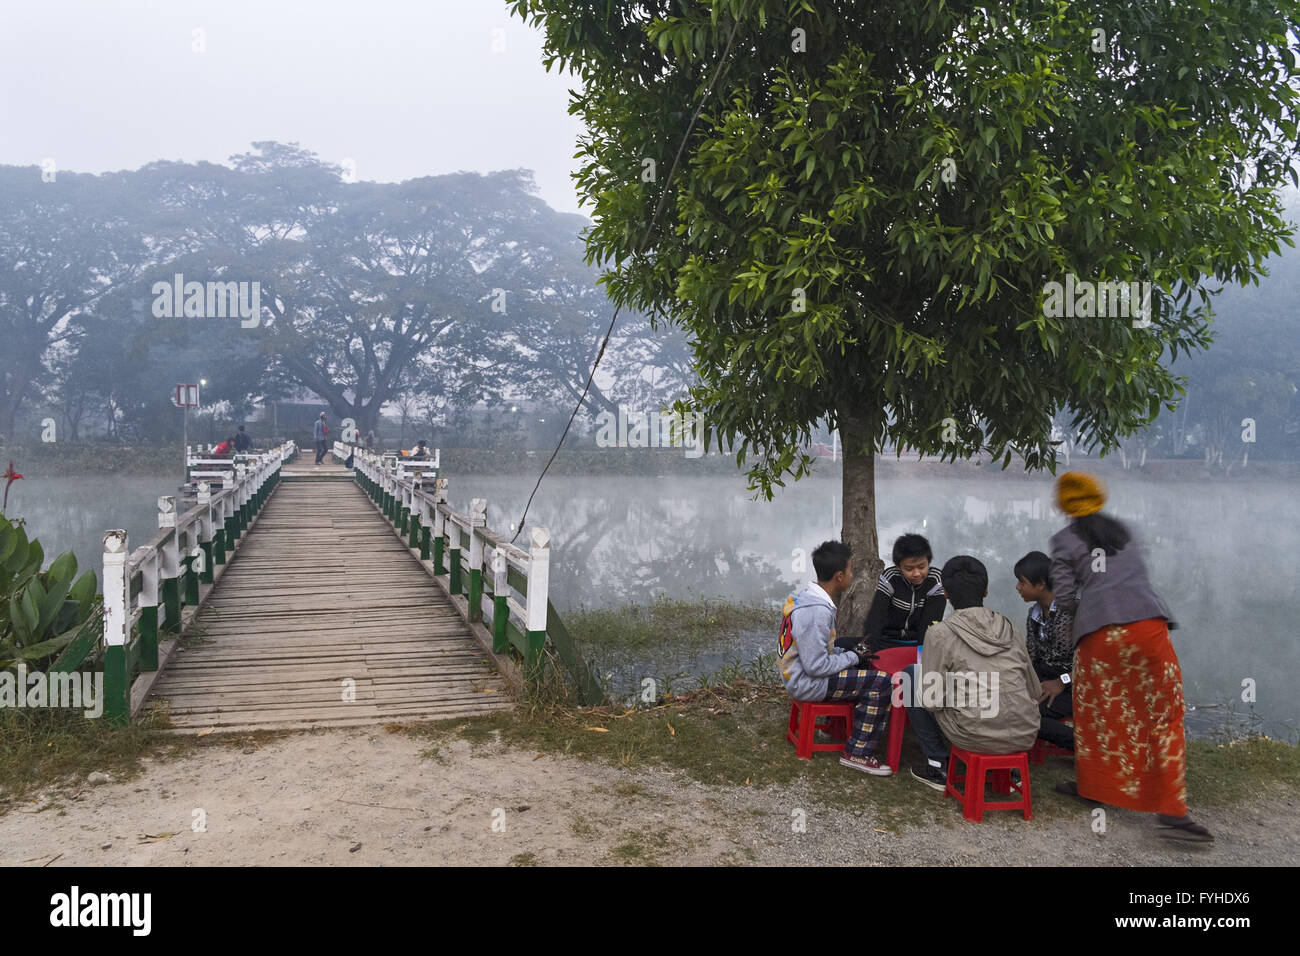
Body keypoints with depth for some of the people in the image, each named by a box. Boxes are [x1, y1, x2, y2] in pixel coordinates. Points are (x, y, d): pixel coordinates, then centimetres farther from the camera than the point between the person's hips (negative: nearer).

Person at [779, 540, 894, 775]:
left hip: (797, 674, 10)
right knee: (881, 681, -16)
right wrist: (853, 657, -12)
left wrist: (850, 651, 8)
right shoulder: (817, 611, -26)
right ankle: (858, 753, -8)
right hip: (808, 683, -10)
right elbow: (816, 666, -26)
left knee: (868, 671, 20)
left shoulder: (805, 597, 6)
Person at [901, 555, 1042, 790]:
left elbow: (932, 700, -8)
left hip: (978, 737, -5)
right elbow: (1034, 692, 11)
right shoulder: (1008, 628, 7)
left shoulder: (940, 633, -7)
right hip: (1025, 736, 5)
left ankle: (938, 766, 15)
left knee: (910, 675, 12)